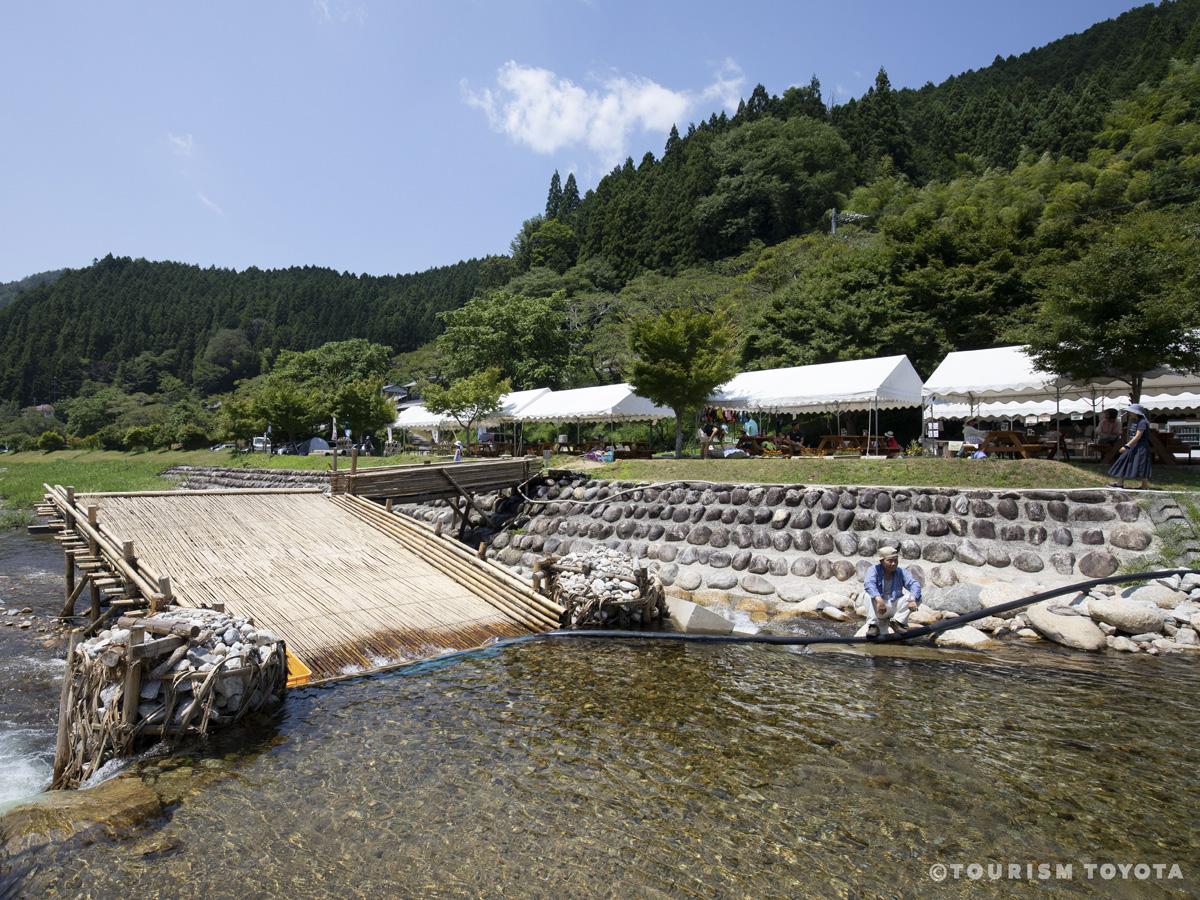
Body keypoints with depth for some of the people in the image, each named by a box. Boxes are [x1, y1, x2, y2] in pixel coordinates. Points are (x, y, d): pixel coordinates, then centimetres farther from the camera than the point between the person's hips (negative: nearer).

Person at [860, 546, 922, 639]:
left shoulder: (901, 572, 1)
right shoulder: (874, 570, -9)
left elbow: (914, 584, -14)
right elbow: (868, 584, -28)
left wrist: (912, 599, -36)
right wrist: (878, 599, -46)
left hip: (895, 608, 3)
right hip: (878, 610, -3)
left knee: (917, 597, -14)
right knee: (868, 594, -31)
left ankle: (898, 622, -12)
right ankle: (873, 625, -27)